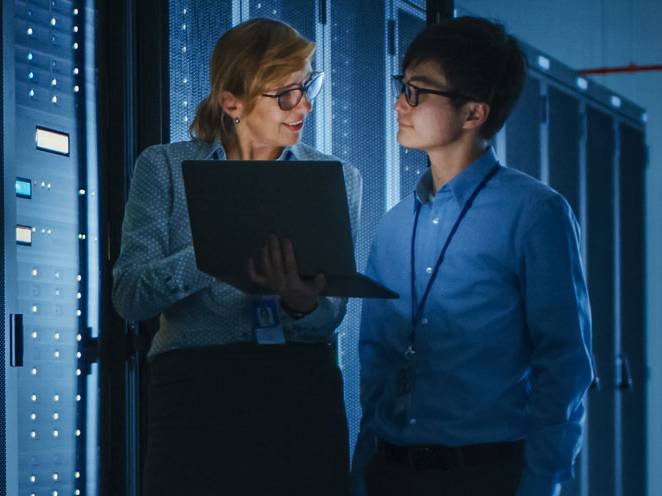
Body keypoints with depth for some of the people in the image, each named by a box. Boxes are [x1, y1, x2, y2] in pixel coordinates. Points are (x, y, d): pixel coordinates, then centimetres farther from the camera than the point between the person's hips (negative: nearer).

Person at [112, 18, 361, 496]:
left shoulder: (337, 179, 9)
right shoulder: (165, 168, 5)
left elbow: (330, 316, 0)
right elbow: (129, 295, -7)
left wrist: (303, 304, -24)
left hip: (302, 390, 2)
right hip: (195, 395, -2)